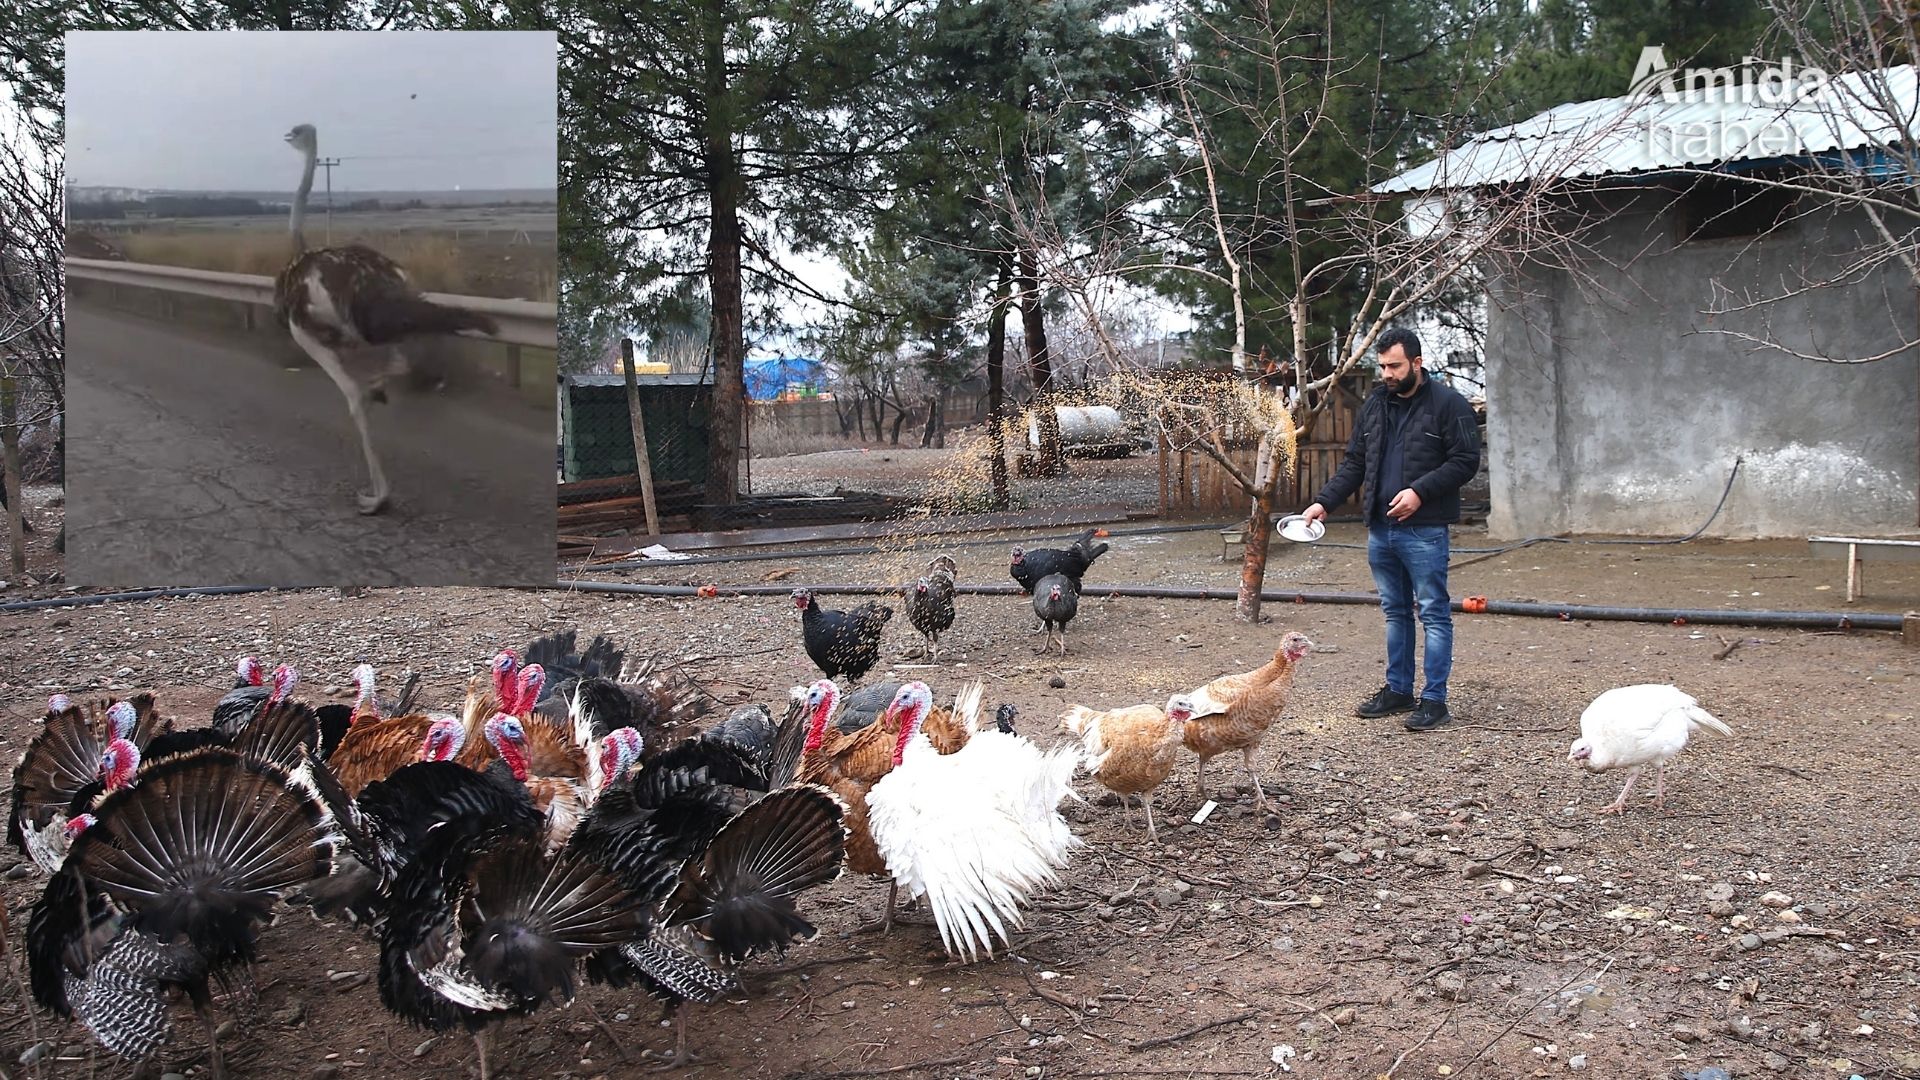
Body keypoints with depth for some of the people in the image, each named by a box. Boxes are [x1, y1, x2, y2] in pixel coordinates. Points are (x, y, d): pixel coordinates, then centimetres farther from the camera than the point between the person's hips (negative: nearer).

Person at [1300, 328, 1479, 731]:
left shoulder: (1448, 404, -7)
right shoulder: (1373, 406, 12)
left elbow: (1466, 460, -11)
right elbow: (1354, 463, 16)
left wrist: (1420, 491, -20)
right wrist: (1324, 501, 5)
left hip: (1424, 531, -6)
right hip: (1380, 528, 7)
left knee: (1433, 613, -1)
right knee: (1395, 612, 15)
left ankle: (1434, 699, 3)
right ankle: (1398, 690, 24)